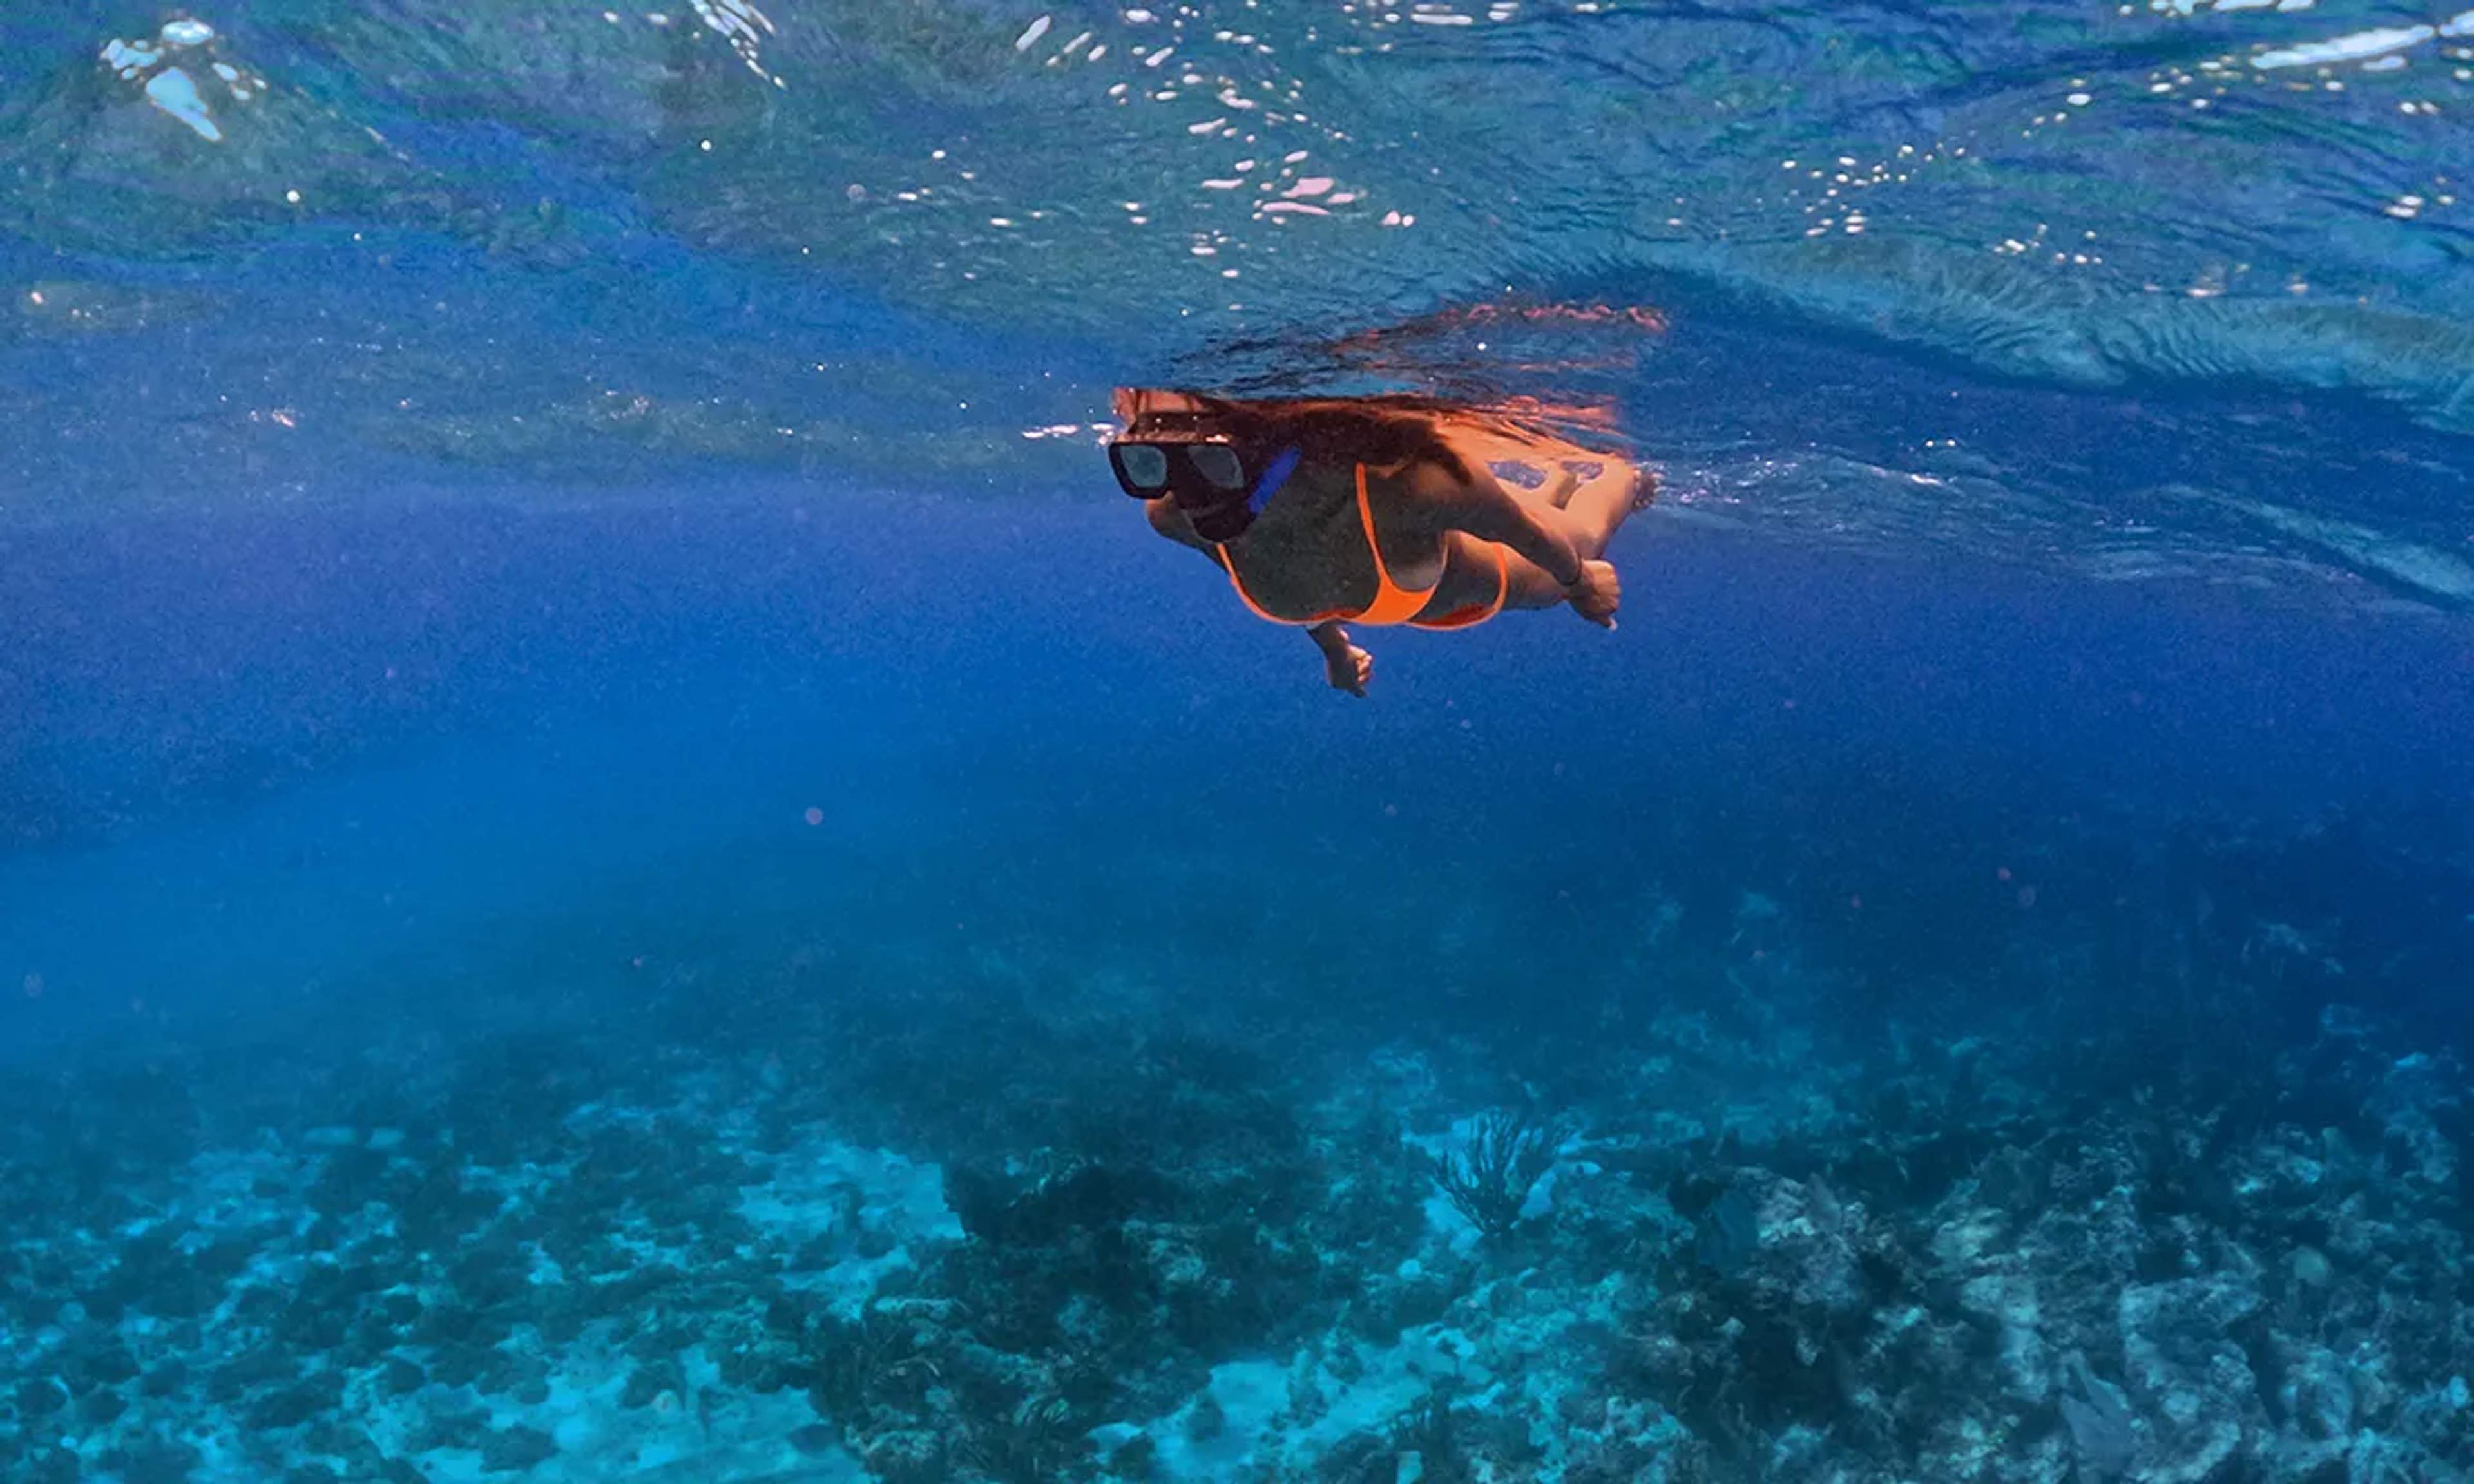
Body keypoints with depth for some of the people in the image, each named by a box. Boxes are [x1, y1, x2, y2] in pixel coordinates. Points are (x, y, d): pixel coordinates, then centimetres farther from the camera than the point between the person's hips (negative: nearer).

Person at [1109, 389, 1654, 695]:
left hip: (1480, 587, -3)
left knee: (1580, 545, 34)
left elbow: (1525, 527, -28)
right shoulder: (1172, 518, -37)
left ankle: (1619, 475, 64)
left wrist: (1582, 585, -7)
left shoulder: (1406, 486, -52)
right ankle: (1558, 479, 67)